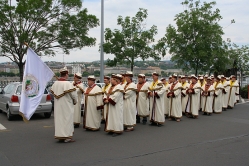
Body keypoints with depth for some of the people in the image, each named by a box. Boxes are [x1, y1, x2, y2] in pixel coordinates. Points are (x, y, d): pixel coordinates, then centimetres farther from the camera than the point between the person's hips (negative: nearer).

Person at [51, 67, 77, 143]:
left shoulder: (55, 83, 2)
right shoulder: (68, 83, -17)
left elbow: (53, 92, 11)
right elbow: (73, 94, -15)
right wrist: (75, 101, 4)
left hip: (58, 105, 6)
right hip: (66, 105, -6)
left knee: (59, 119, 13)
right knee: (67, 119, 1)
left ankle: (59, 136, 20)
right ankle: (67, 137, 5)